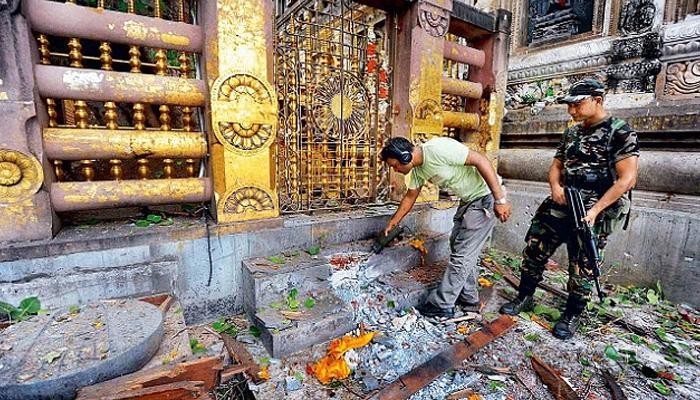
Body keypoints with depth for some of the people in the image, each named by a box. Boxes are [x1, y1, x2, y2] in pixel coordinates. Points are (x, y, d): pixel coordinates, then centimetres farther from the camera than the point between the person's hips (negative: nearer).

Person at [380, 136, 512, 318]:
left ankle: (442, 305, 6)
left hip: (486, 196, -9)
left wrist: (500, 200, -24)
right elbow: (410, 196, 15)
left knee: (462, 253, -5)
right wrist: (393, 221, 23)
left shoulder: (437, 149, -27)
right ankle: (468, 299, 30)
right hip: (468, 199, 9)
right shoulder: (417, 169, 1)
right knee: (458, 245, 15)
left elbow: (481, 160, -25)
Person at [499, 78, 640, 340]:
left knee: (582, 268, 5)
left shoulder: (620, 132, -8)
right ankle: (524, 298, 24)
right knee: (534, 251, 7)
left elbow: (627, 178, -14)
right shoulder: (571, 133, 12)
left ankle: (572, 316, 25)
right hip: (559, 206, 6)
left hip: (593, 213, -6)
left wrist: (595, 211, -20)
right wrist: (555, 187, -4)